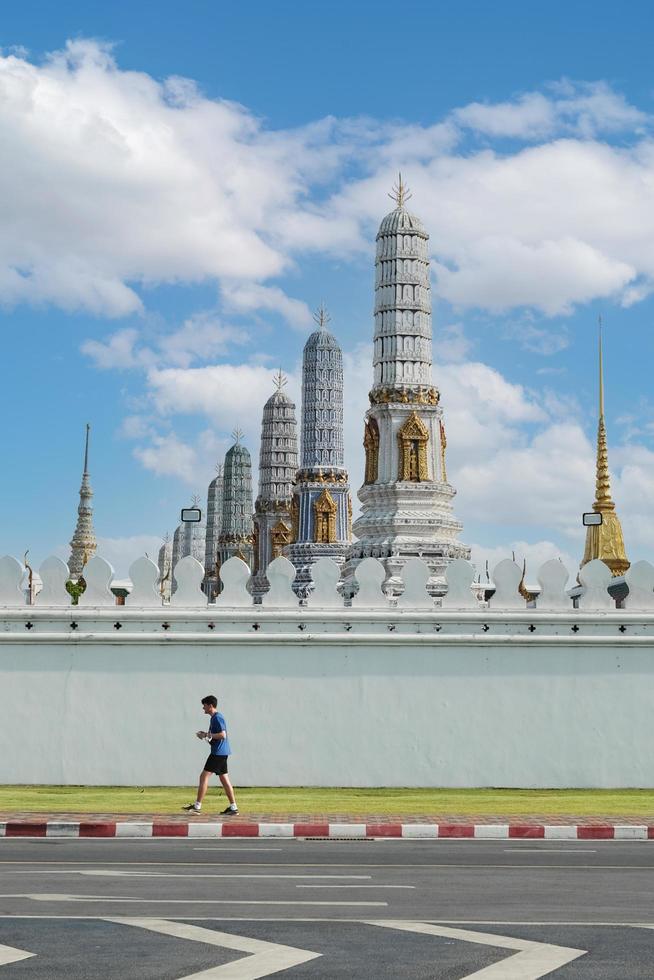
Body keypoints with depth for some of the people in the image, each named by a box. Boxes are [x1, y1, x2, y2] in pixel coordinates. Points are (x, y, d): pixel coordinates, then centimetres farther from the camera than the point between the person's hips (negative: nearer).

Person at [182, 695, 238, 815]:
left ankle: (197, 806, -7)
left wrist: (207, 735, -17)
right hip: (222, 752, 10)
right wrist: (205, 734, 11)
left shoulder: (217, 718, -14)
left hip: (218, 752, -10)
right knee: (224, 778, 9)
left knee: (204, 776, -8)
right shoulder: (214, 718, 17)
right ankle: (233, 807, 9)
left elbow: (222, 735, -23)